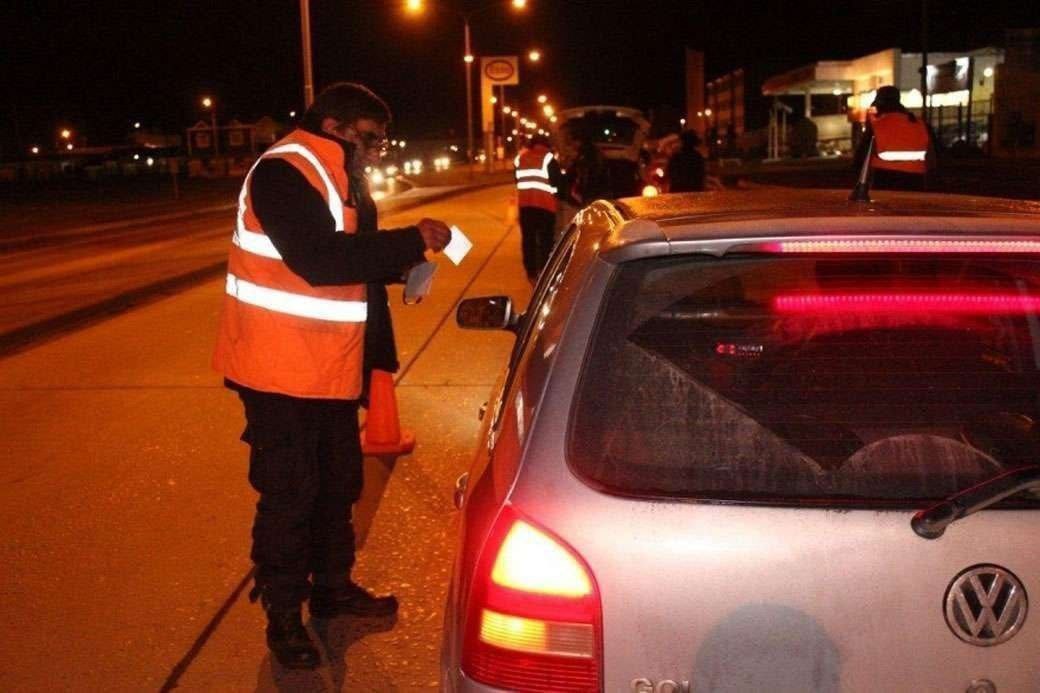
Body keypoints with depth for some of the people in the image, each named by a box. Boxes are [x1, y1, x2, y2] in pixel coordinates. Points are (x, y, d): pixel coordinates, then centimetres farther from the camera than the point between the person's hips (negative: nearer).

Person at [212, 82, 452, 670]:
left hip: (333, 364, 9)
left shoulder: (341, 178, 12)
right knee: (289, 490, -1)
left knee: (338, 481, 18)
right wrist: (412, 241, -26)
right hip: (282, 367, -9)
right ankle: (283, 613, 14)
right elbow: (318, 259, -30)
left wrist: (401, 263, 0)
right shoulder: (284, 173, -18)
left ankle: (333, 586, 34)